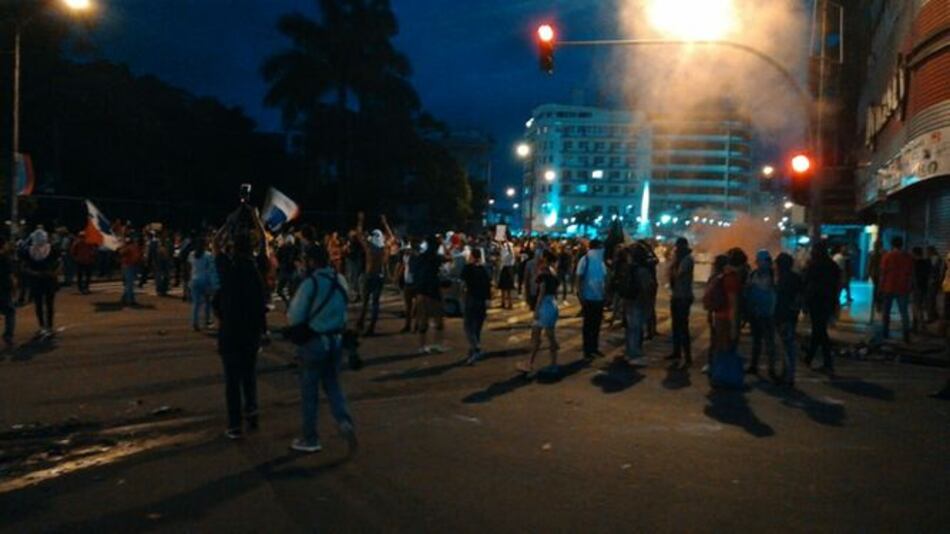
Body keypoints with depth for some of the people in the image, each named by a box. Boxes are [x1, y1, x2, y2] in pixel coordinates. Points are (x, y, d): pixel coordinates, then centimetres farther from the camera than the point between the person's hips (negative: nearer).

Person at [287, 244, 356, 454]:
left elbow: (294, 318, -13)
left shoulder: (310, 283, -17)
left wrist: (293, 304, 6)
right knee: (333, 385, 18)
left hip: (314, 342, -6)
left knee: (309, 391, 7)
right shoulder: (340, 280, 3)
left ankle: (309, 439, 18)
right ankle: (345, 422, -5)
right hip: (336, 339, 6)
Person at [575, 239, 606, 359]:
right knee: (588, 324, 2)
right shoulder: (585, 260, -9)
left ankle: (594, 347, 21)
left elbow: (605, 278, 14)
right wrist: (580, 296, -17)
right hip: (588, 298, -6)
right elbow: (579, 279, -11)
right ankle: (587, 350, 8)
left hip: (600, 297, 6)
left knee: (597, 324, 11)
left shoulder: (601, 261, 9)